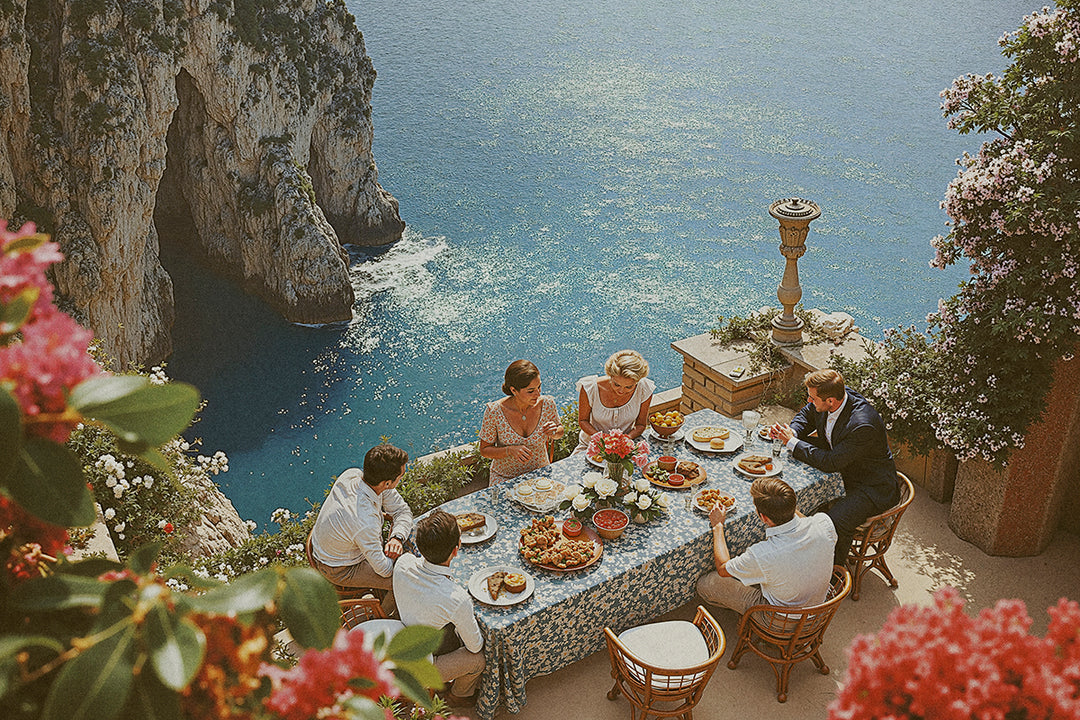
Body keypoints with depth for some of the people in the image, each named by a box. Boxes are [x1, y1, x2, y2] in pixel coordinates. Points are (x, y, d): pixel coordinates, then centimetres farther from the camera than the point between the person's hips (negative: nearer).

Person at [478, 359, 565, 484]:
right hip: (504, 478, -2)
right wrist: (510, 450, -25)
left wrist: (555, 432, -15)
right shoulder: (494, 412, -19)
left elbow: (561, 431, 8)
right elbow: (484, 450, -8)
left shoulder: (547, 404, -12)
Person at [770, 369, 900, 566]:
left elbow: (830, 462, -30)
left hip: (872, 487, -9)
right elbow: (806, 416, 10)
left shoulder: (863, 425, -36)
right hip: (842, 473, 9)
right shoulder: (828, 397, -12)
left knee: (835, 521, -30)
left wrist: (793, 442, -23)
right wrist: (792, 432, -12)